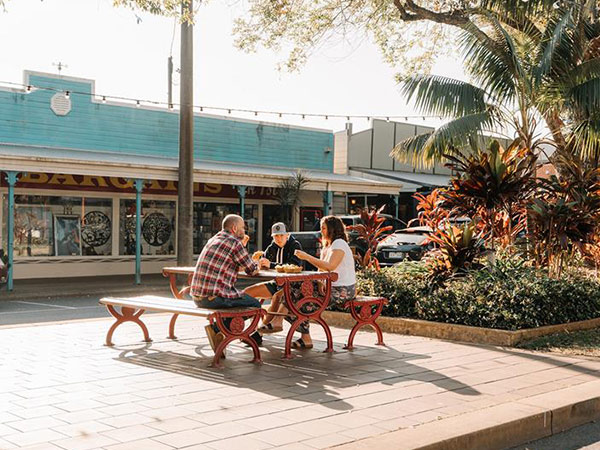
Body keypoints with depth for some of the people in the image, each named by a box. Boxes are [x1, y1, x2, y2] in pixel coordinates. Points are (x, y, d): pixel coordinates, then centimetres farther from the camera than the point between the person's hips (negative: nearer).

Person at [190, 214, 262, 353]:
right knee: (254, 304, 6)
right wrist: (257, 264, 21)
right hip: (214, 297, -9)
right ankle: (217, 328, 2)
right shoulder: (234, 242, -9)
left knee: (242, 297, 29)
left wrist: (242, 245, 30)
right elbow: (252, 270, -2)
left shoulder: (213, 240, 19)